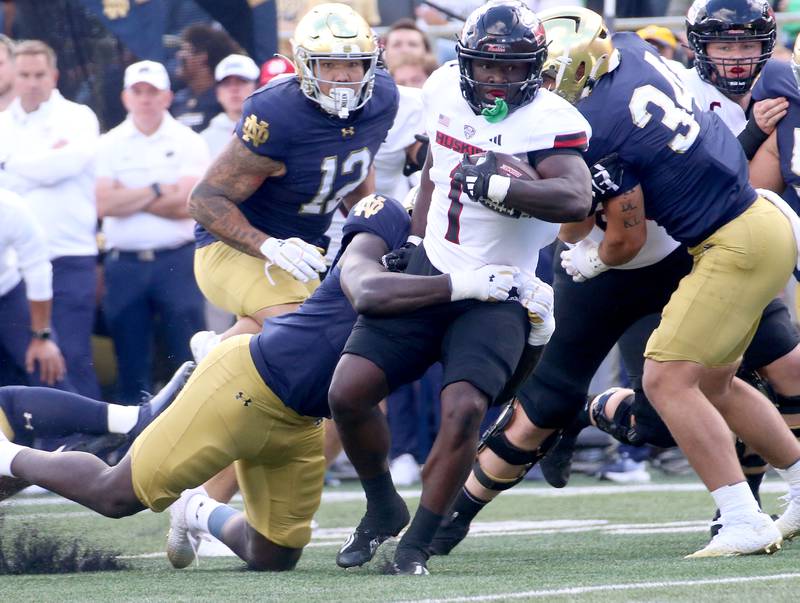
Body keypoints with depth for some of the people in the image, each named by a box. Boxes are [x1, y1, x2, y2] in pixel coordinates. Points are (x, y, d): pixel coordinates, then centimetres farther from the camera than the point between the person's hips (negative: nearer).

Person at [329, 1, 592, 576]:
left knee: (464, 408, -24)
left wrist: (497, 185, -43)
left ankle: (418, 543, -8)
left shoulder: (548, 122, -17)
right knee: (349, 394, -5)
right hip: (429, 271, 5)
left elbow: (576, 200, -35)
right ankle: (383, 511, 20)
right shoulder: (446, 89, 3)